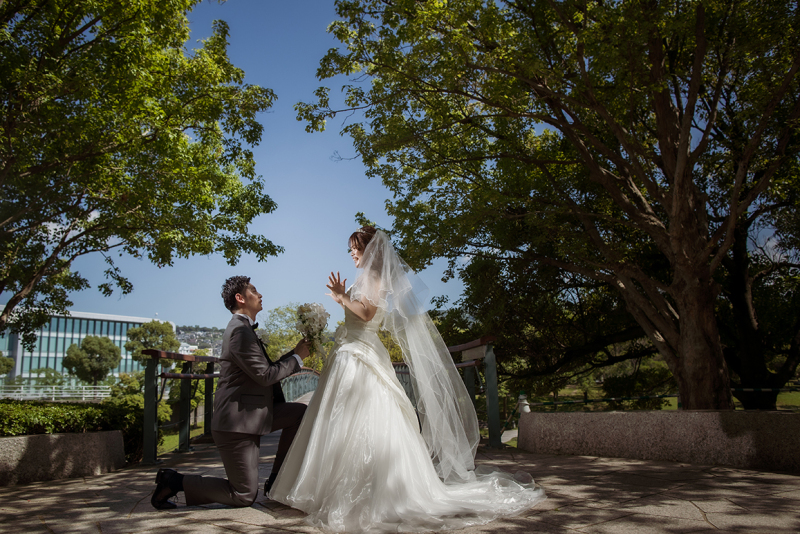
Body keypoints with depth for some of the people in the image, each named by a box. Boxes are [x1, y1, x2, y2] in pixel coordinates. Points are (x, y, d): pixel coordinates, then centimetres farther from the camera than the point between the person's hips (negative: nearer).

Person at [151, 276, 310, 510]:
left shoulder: (243, 329, 15)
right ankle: (176, 481, 6)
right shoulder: (240, 331, -18)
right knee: (245, 496, -1)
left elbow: (266, 369, 17)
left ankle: (276, 480, 12)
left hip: (250, 413, 10)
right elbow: (265, 375, -21)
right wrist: (297, 357, -8)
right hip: (237, 422, -10)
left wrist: (295, 353, 9)